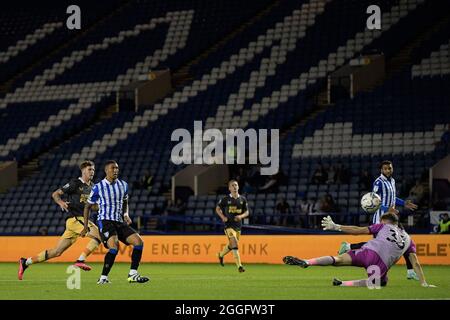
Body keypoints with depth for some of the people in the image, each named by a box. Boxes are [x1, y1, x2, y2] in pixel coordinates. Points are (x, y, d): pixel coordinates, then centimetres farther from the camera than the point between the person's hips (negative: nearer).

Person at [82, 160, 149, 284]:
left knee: (139, 241, -10)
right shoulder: (98, 187, -3)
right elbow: (88, 206, 7)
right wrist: (85, 227, 5)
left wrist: (126, 215, 6)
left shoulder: (123, 185, 11)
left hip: (119, 222, 6)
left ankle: (133, 275, -6)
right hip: (105, 221, -6)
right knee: (114, 247, -29)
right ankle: (103, 278, -20)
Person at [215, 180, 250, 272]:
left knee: (231, 245, 16)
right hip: (229, 224, -5)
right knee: (234, 243, -20)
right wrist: (223, 217, -9)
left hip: (238, 225, 5)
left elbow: (246, 212, 10)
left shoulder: (242, 199, 5)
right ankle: (239, 266, -21)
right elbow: (217, 209, 8)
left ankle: (221, 255, 48)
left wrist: (241, 216, -12)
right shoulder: (225, 199, -4)